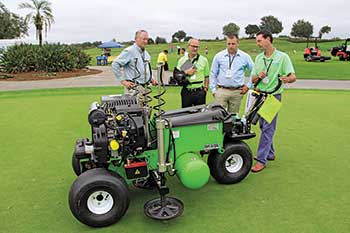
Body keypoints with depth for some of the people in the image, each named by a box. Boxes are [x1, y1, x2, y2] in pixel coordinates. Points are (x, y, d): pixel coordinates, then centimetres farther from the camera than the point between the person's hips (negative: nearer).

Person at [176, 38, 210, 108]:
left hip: (200, 92, -1)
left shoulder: (204, 60, 7)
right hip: (186, 92, 1)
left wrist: (205, 87, -2)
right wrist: (186, 73, -12)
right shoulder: (182, 60, 7)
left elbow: (207, 76, 9)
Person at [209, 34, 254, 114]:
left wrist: (248, 85, 7)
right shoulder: (218, 56, 4)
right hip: (221, 91, 0)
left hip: (237, 92, 1)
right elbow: (213, 74, 8)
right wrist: (213, 90, 4)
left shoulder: (245, 57, 5)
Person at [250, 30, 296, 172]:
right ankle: (270, 154, 29)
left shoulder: (282, 57, -6)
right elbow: (253, 80, 12)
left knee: (268, 128, -7)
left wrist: (287, 79, -34)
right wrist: (259, 76, -11)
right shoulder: (259, 58, 11)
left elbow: (293, 77, -10)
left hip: (273, 96, -6)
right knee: (263, 127, 13)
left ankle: (261, 160, -4)